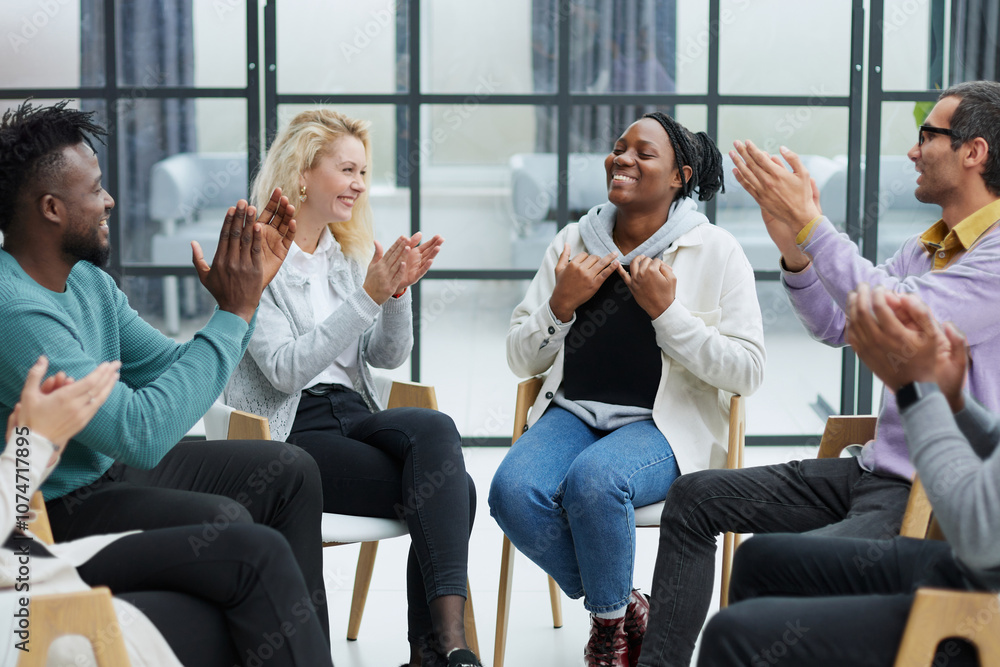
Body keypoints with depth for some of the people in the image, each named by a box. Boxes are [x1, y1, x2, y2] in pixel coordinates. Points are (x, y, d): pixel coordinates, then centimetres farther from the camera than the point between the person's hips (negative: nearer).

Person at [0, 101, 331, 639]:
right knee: (223, 521, -29)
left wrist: (251, 287, 1)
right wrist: (233, 314, -23)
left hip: (109, 470, 10)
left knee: (288, 470, 6)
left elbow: (174, 371, 14)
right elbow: (142, 432, -31)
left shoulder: (87, 281, 6)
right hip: (54, 510, -10)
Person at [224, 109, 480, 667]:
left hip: (353, 413, 6)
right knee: (451, 488, -26)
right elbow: (286, 369, -16)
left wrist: (398, 291, -7)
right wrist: (367, 298, -21)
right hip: (288, 432, -6)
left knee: (435, 428, -30)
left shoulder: (350, 254, 17)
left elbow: (388, 357, 12)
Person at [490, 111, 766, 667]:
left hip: (666, 425, -4)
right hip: (574, 411, 4)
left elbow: (748, 372, -8)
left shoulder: (715, 251, 0)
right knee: (513, 491, -28)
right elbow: (521, 361, 12)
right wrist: (561, 304, -6)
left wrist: (665, 311, -15)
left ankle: (611, 620, -6)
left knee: (593, 478, -36)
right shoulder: (574, 242, 11)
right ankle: (621, 606, -1)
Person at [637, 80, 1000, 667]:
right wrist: (793, 247, 1)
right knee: (696, 497, 7)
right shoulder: (924, 248, 17)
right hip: (875, 470, 10)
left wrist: (810, 223, -20)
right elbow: (838, 326, 18)